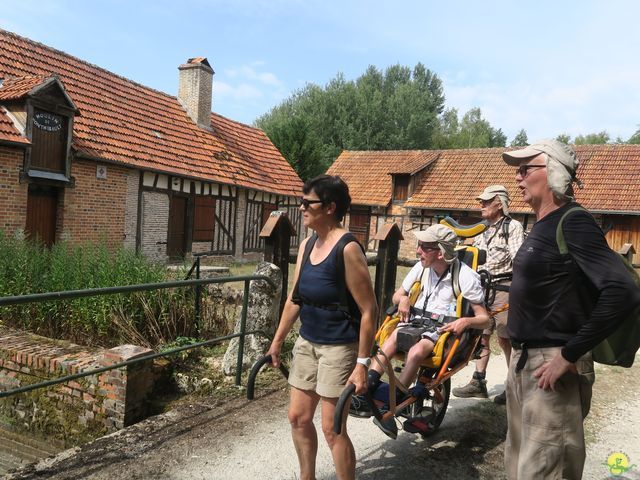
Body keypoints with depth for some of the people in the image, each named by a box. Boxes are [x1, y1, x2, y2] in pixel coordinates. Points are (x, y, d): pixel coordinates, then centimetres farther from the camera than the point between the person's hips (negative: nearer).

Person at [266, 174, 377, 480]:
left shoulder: (348, 249, -20)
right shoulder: (307, 245, 4)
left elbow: (369, 311, -19)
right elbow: (295, 299, 12)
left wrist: (362, 363, -19)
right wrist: (277, 341, 16)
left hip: (338, 348, -8)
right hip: (307, 342, 8)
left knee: (332, 428, 1)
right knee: (298, 417, 17)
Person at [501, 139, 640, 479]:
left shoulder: (572, 223, -16)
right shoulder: (543, 224, 11)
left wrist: (570, 355, -22)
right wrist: (520, 354, 15)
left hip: (551, 365, -9)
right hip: (522, 359, 9)